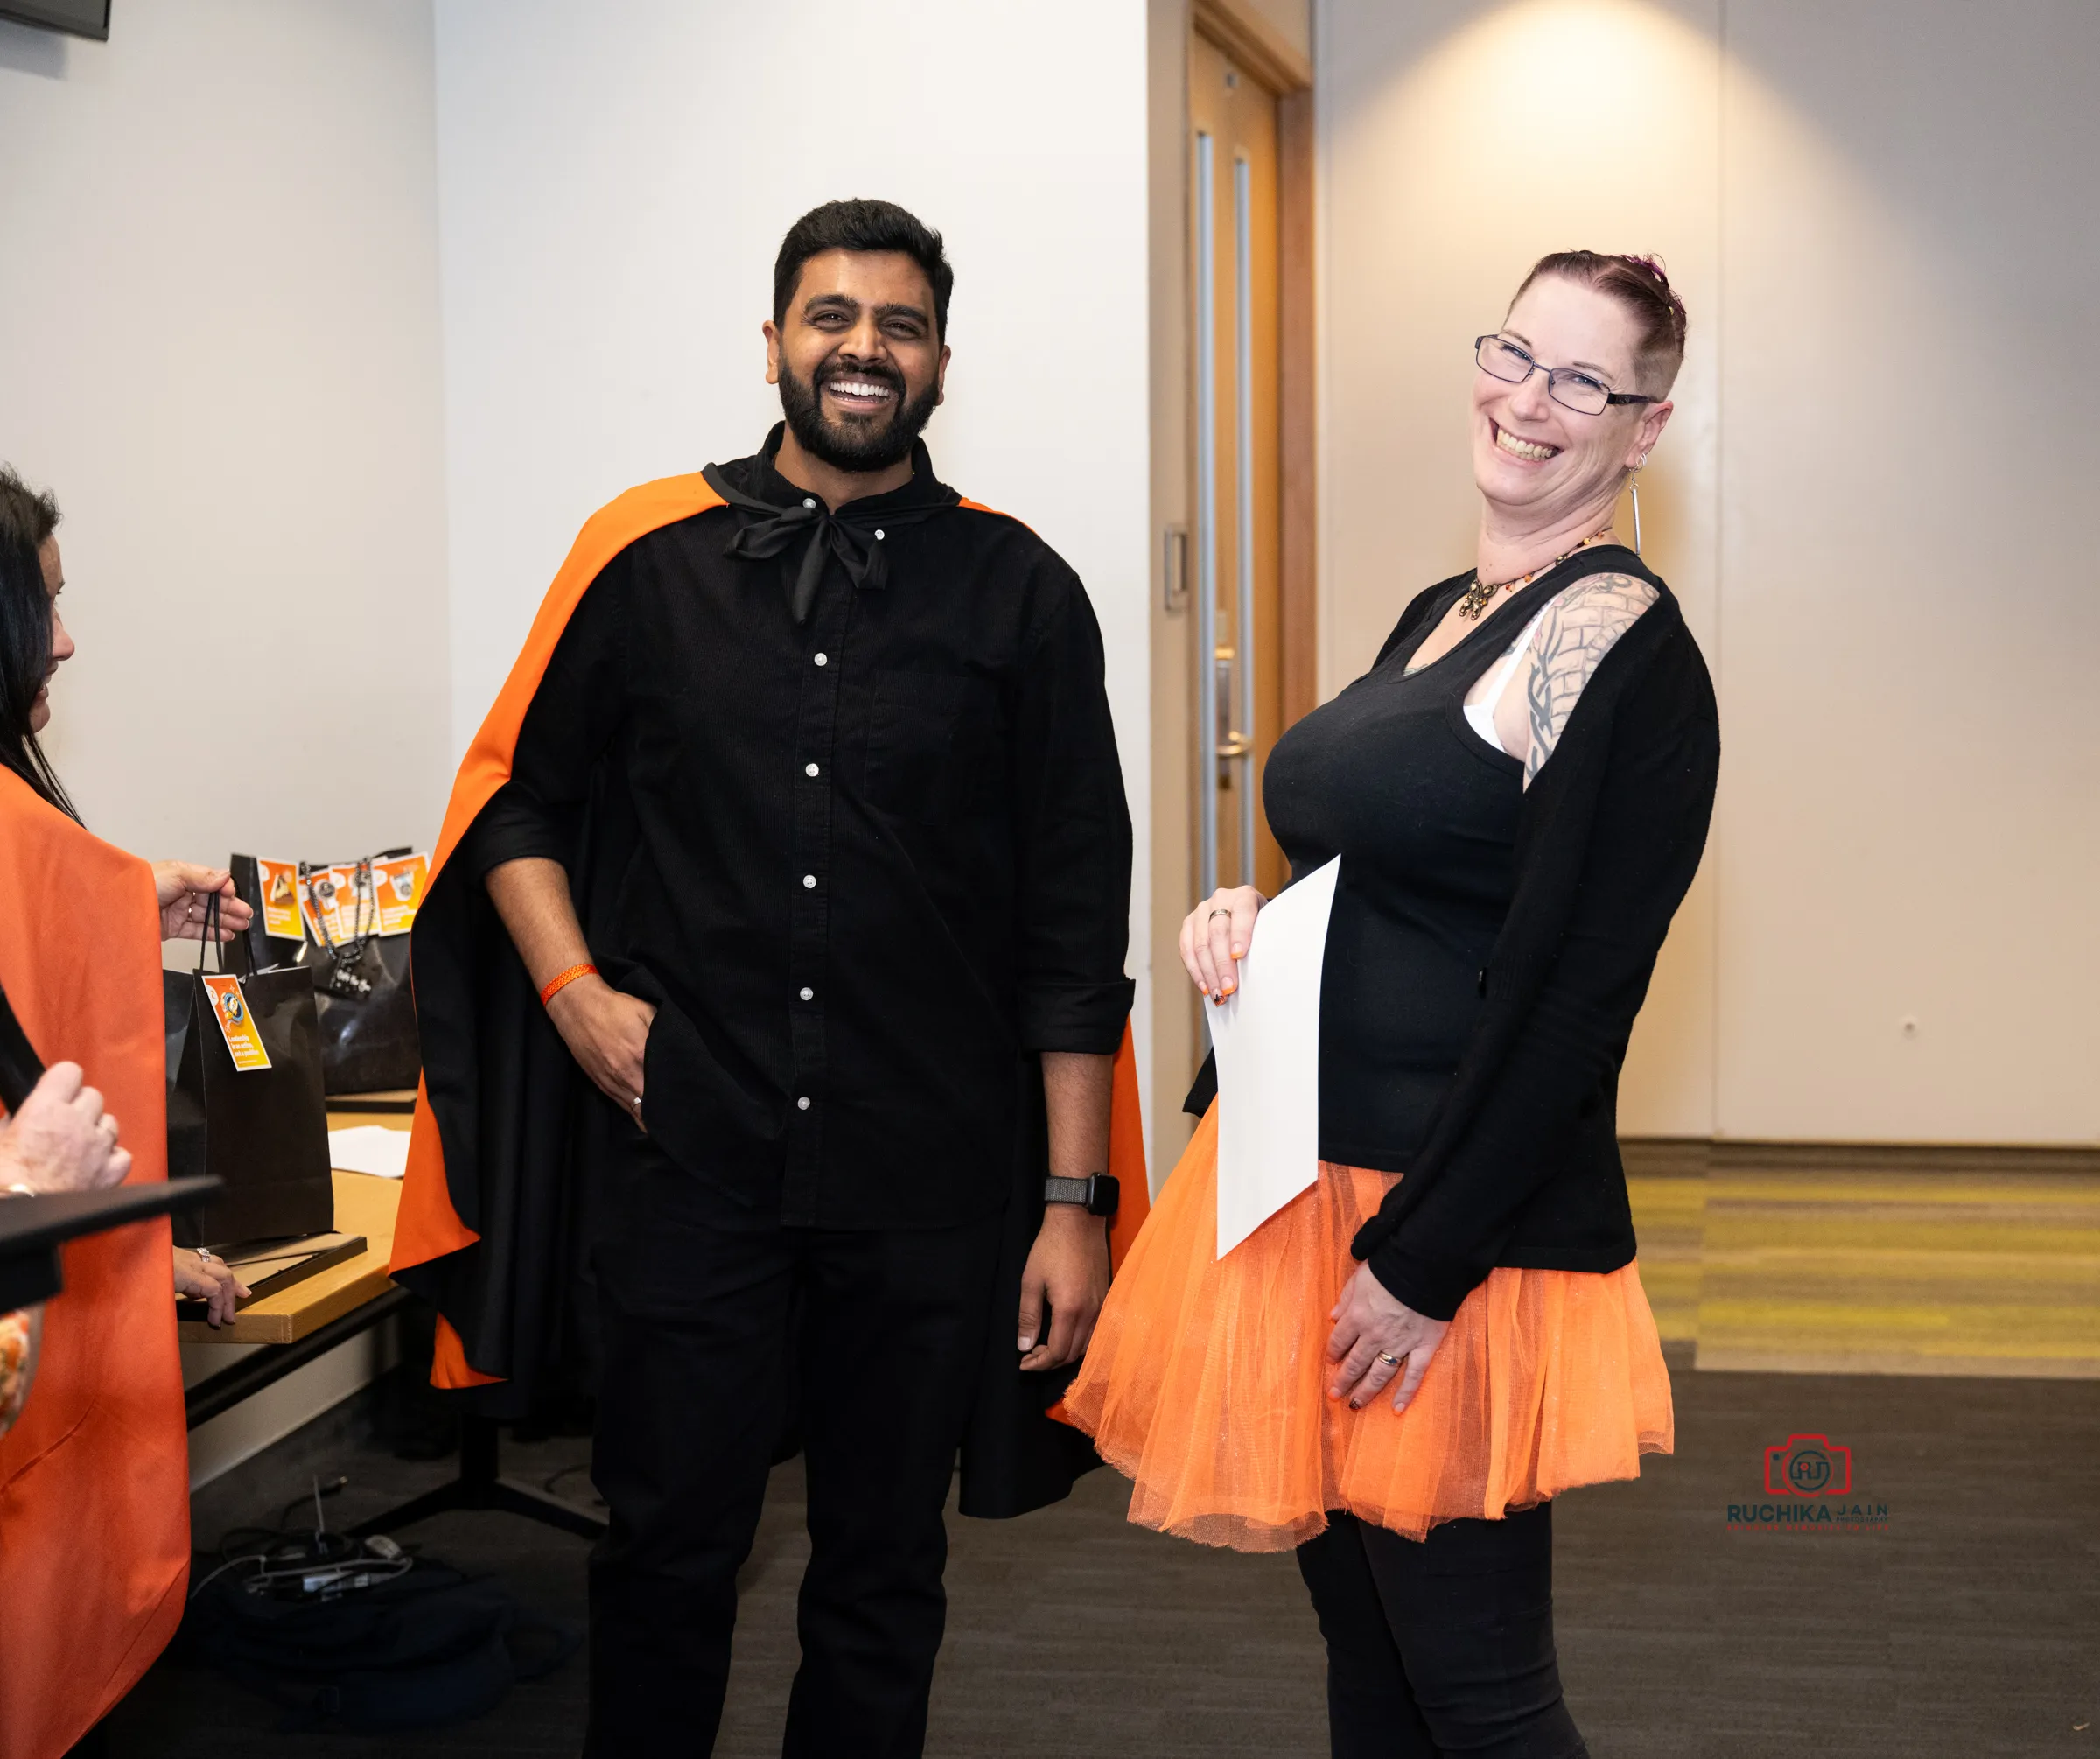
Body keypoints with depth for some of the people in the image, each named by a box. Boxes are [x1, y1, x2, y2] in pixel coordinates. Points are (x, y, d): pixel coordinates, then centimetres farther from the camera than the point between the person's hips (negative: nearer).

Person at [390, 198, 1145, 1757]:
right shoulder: (648, 557, 3)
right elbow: (518, 793, 13)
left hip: (931, 1182, 0)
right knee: (667, 1558, 11)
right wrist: (574, 987, -4)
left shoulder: (1017, 593, 1)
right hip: (686, 1161, 0)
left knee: (883, 1572, 14)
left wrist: (1075, 1200, -2)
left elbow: (1078, 922, 1)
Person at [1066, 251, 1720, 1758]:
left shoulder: (1626, 644, -13)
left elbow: (1569, 993, -19)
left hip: (1461, 1225, -8)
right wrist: (1253, 919, 3)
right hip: (1308, 1179, 8)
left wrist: (1425, 1263, -19)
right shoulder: (1442, 615, 14)